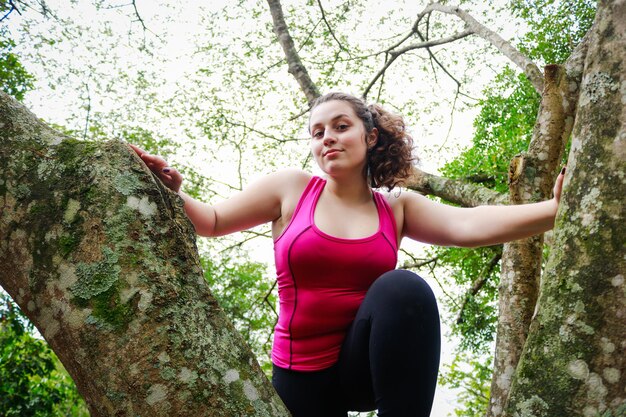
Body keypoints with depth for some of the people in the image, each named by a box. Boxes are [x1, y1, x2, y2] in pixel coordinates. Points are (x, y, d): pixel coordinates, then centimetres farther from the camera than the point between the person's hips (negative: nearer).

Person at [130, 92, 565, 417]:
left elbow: (468, 225, -12)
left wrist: (555, 209, -24)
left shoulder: (396, 209, 1)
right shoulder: (290, 188, -1)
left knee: (403, 288, -31)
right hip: (302, 372, 1)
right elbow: (213, 220, 3)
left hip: (370, 363, 0)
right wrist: (171, 192, -17)